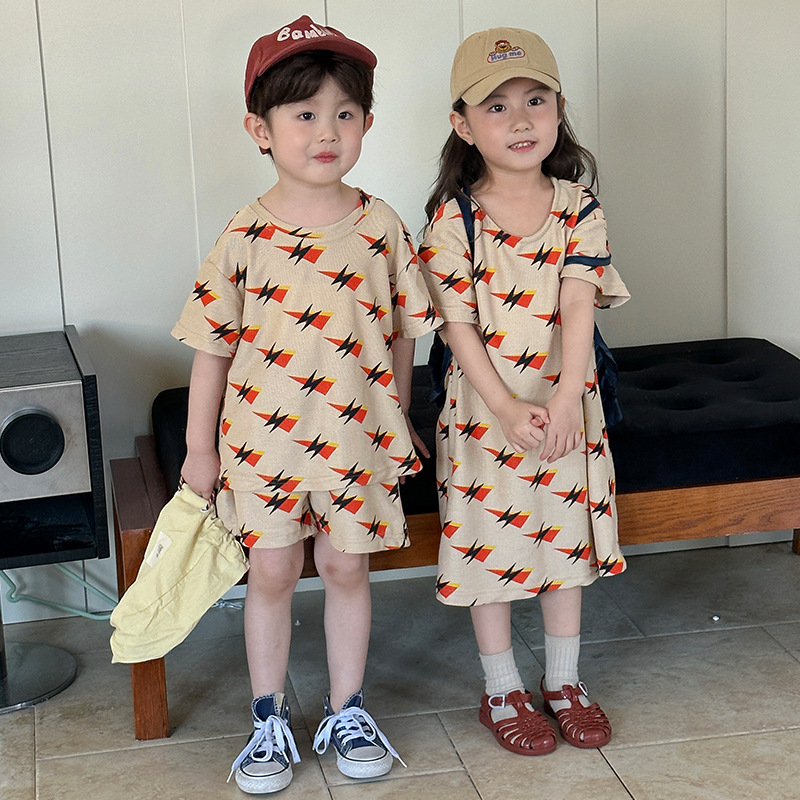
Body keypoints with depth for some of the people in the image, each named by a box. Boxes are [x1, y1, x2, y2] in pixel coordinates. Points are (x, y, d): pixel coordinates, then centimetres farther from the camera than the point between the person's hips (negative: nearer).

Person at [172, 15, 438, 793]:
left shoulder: (381, 227, -5)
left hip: (356, 437, 1)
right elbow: (213, 346, -3)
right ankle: (269, 719, 26)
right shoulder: (246, 235, -9)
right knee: (271, 572, 10)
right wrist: (199, 446, 0)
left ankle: (345, 711, 29)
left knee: (347, 568, 12)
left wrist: (398, 424, 10)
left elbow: (400, 334, 5)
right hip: (264, 436, -1)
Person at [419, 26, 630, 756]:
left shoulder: (578, 208, -4)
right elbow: (459, 326, -12)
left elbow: (578, 307, -13)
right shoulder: (453, 219, -10)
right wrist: (506, 408, -20)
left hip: (566, 404, 2)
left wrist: (565, 400, -24)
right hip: (486, 409, -2)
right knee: (492, 546, 8)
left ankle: (564, 681, 32)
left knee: (568, 539, 14)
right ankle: (502, 692, 26)